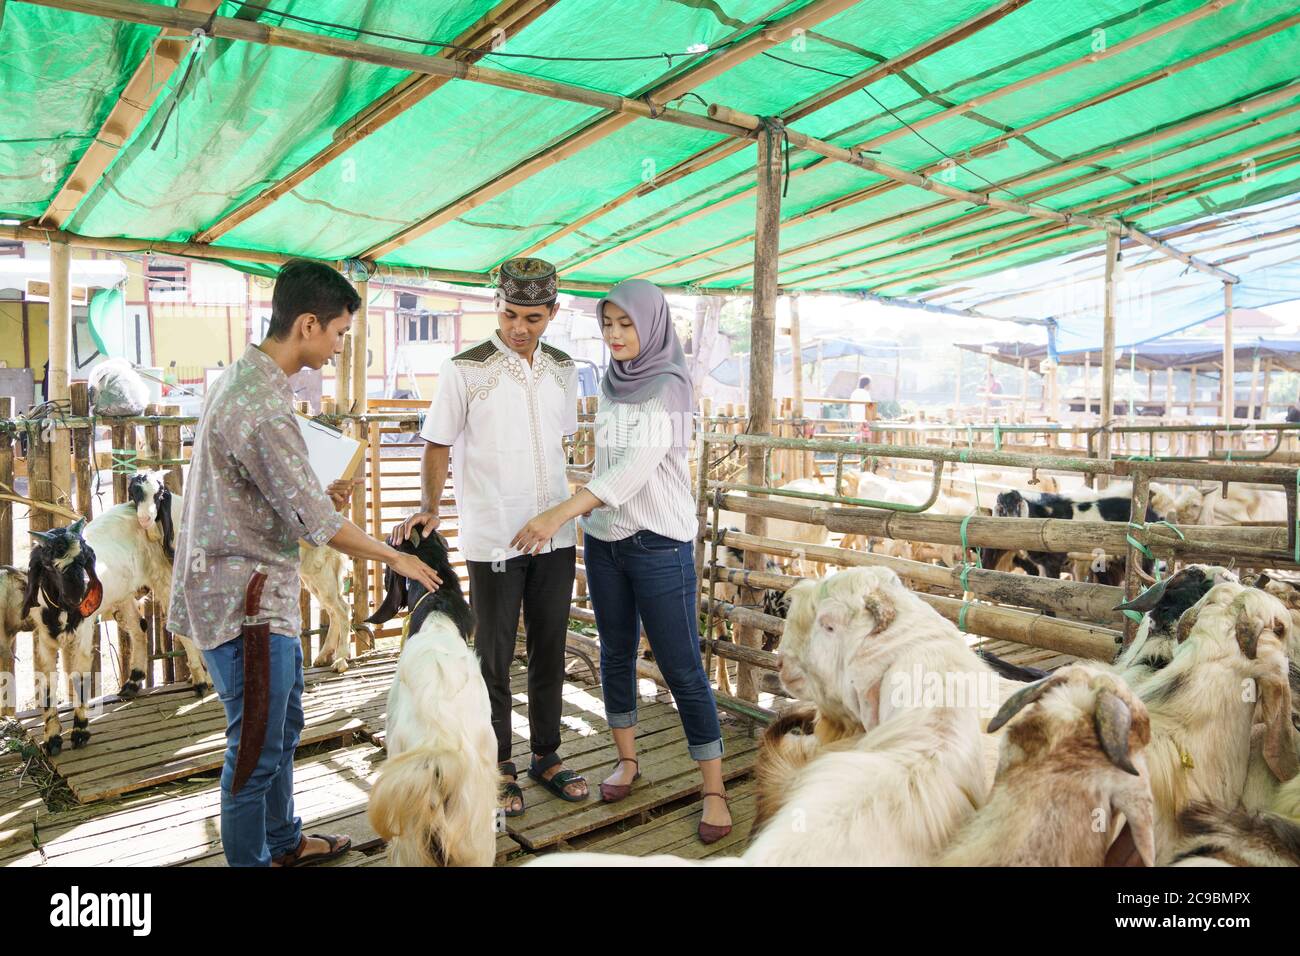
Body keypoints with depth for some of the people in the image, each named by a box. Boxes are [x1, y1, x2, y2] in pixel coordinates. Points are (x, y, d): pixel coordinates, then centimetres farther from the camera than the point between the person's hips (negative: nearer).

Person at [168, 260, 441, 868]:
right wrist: (396, 558, -10)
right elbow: (316, 522, -23)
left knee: (283, 726, 23)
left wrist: (320, 496, 6)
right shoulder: (261, 404, -25)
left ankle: (284, 843, 41)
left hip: (260, 593, 11)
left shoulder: (246, 378, 8)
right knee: (257, 748, 4)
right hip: (245, 601, -11)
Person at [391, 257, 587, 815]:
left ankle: (546, 757, 31)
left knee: (549, 652, 14)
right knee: (495, 659, 8)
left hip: (555, 537, 5)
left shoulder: (562, 370, 6)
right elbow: (438, 445, -4)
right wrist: (428, 507, -18)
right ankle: (499, 769, 25)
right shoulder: (465, 369, -9)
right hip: (493, 540, -4)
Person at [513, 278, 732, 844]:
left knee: (681, 668, -2)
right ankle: (627, 759, 32)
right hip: (603, 538, 6)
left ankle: (714, 790, 10)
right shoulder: (611, 382, 7)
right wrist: (582, 520, 12)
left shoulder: (669, 385, -14)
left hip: (659, 543, -6)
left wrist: (562, 512, -37)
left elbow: (638, 464, -27)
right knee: (616, 654, 14)